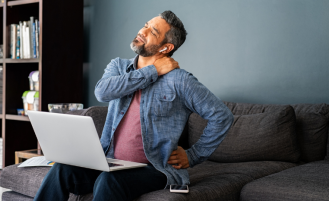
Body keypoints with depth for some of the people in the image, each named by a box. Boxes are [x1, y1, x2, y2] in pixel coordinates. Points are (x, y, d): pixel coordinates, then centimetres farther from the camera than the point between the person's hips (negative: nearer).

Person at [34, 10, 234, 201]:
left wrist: (193, 156, -3)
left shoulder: (179, 80, -4)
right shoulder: (118, 66, 11)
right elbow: (102, 91, -13)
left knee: (109, 181, -33)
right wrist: (153, 71, -10)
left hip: (154, 168, -4)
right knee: (62, 170, -21)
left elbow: (223, 115, -4)